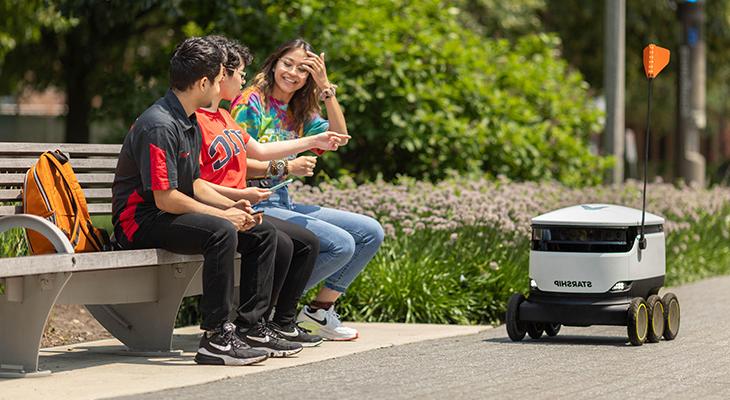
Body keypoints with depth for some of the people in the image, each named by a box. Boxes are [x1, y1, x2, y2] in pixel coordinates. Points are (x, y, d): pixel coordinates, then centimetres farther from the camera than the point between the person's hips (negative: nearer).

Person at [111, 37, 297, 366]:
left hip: (172, 215, 10)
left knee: (264, 231, 6)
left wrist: (232, 206, 2)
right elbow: (166, 198, -24)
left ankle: (250, 325, 7)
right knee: (221, 232, -35)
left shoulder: (190, 122, 13)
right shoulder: (159, 126, -21)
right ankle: (216, 338, -33)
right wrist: (222, 215, -16)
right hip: (141, 221, -10)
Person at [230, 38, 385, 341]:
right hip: (256, 207, -9)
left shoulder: (298, 111, 15)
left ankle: (320, 310, 9)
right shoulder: (250, 103, -8)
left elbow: (338, 137, 1)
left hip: (284, 203, 9)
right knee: (341, 243, -24)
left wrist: (325, 87, -6)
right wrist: (286, 167, -19)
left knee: (371, 233, 4)